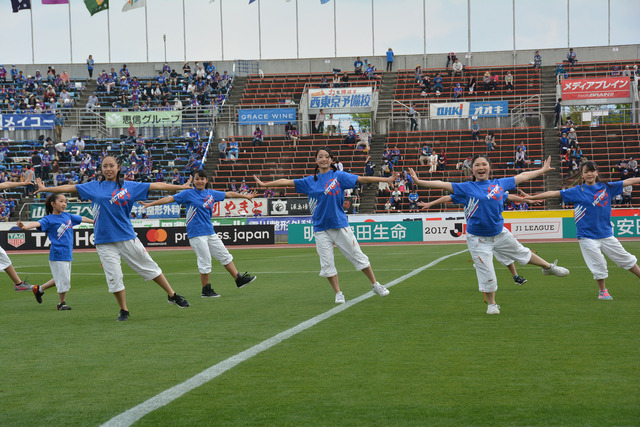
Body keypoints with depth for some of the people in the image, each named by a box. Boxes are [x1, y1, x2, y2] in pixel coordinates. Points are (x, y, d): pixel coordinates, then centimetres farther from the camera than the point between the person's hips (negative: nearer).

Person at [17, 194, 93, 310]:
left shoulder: (67, 216, 10)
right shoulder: (49, 219, -11)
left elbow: (81, 218, 26)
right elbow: (38, 223, -30)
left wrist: (94, 222, 41)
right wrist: (25, 227, -50)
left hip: (68, 254, 8)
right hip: (57, 255, -8)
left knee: (60, 280, 17)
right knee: (63, 280, -1)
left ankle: (39, 289, 35)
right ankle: (62, 303, 20)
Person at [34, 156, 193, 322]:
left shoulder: (129, 186, 6)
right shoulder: (94, 187, 9)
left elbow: (155, 186, 4)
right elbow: (70, 188, 12)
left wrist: (181, 187, 2)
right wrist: (45, 189, 11)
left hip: (127, 238, 0)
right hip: (104, 241, 0)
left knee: (150, 267, 5)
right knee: (114, 277, -3)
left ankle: (172, 295, 18)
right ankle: (123, 310, 12)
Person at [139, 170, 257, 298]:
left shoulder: (211, 194, 11)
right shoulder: (188, 194, -4)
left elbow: (229, 194, 22)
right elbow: (170, 199, -7)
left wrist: (245, 196, 31)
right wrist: (149, 204, -13)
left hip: (210, 233, 6)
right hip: (197, 234, -6)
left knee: (225, 256, 11)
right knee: (205, 263, -5)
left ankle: (239, 279, 22)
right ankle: (206, 291, 6)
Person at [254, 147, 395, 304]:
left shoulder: (339, 176, 1)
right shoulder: (310, 181, 8)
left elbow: (362, 179, -5)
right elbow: (287, 182, 12)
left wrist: (386, 179, -12)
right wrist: (265, 184, 12)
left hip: (340, 225, -2)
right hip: (321, 228, 2)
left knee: (358, 256, 1)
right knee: (327, 264, 0)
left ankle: (375, 285, 15)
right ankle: (338, 294, 12)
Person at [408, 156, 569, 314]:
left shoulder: (500, 184, 1)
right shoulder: (466, 188, -9)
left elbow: (522, 176, 13)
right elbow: (444, 185, -17)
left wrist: (543, 170, 23)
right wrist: (419, 182, -27)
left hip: (500, 234, 3)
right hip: (478, 239, -3)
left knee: (522, 253, 21)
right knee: (487, 273, 1)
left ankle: (548, 267, 47)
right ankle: (491, 304, 22)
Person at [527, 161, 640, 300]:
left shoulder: (606, 187, 5)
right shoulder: (577, 191, -2)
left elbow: (629, 181, 10)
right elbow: (554, 194, -5)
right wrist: (532, 197, -8)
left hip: (606, 234, 3)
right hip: (587, 236, -3)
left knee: (626, 259, 7)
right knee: (599, 264, -4)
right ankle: (602, 291, 16)